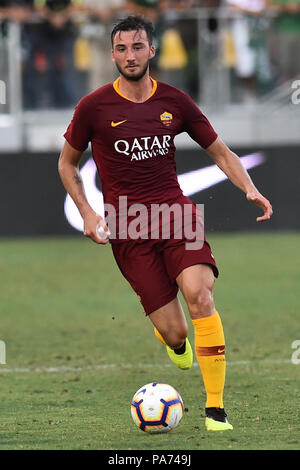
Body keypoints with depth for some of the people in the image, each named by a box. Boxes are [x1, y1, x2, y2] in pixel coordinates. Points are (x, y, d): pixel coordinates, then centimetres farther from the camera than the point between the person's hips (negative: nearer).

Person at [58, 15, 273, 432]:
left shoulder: (175, 102, 6)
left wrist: (249, 189, -3)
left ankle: (215, 409, -19)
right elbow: (67, 163, 13)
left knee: (199, 293, -25)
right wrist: (87, 213, 1)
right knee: (174, 333, -9)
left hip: (175, 211, 2)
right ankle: (173, 340, 33)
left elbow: (220, 152, 15)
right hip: (127, 226, -2)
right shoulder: (94, 107, 0)